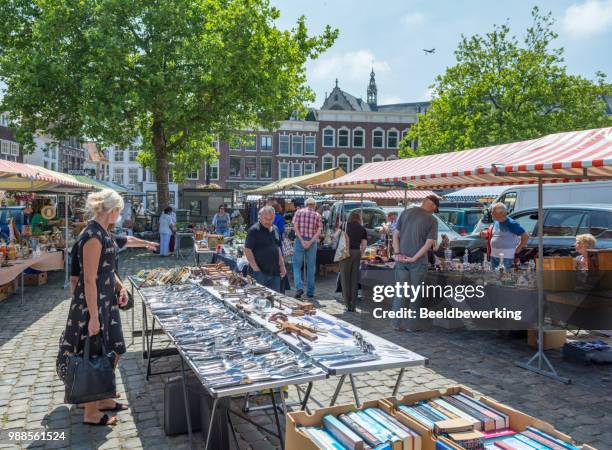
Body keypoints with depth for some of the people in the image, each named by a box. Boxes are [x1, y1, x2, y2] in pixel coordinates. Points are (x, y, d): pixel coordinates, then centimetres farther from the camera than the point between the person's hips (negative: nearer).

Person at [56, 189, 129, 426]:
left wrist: (120, 287, 9)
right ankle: (91, 412, 18)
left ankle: (103, 399, 34)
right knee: (94, 356, 3)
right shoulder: (93, 236, -22)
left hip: (106, 301, 10)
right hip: (92, 303, -10)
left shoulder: (102, 232, 7)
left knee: (113, 350, 18)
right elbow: (89, 279, -23)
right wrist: (93, 316, -22)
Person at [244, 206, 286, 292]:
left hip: (275, 272, 7)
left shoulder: (275, 229, 12)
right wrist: (256, 269, -18)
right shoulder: (254, 230, -10)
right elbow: (247, 250, -14)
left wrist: (282, 266, 14)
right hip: (260, 273, -7)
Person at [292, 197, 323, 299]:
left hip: (300, 240, -1)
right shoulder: (317, 215, 7)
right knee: (311, 267, 9)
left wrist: (302, 240, -10)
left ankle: (299, 287, -12)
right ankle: (310, 292, 13)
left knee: (297, 265, 6)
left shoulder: (299, 212, 4)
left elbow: (295, 227, -6)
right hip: (312, 242, 1)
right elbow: (318, 231, -3)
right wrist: (310, 242, -10)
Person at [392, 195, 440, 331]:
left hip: (401, 259, 3)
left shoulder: (406, 212, 4)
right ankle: (413, 324, 15)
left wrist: (397, 253, -2)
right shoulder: (432, 220, -6)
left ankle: (397, 323, 14)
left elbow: (395, 234, 1)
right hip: (419, 262, -3)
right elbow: (429, 243, -12)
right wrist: (413, 258, -11)